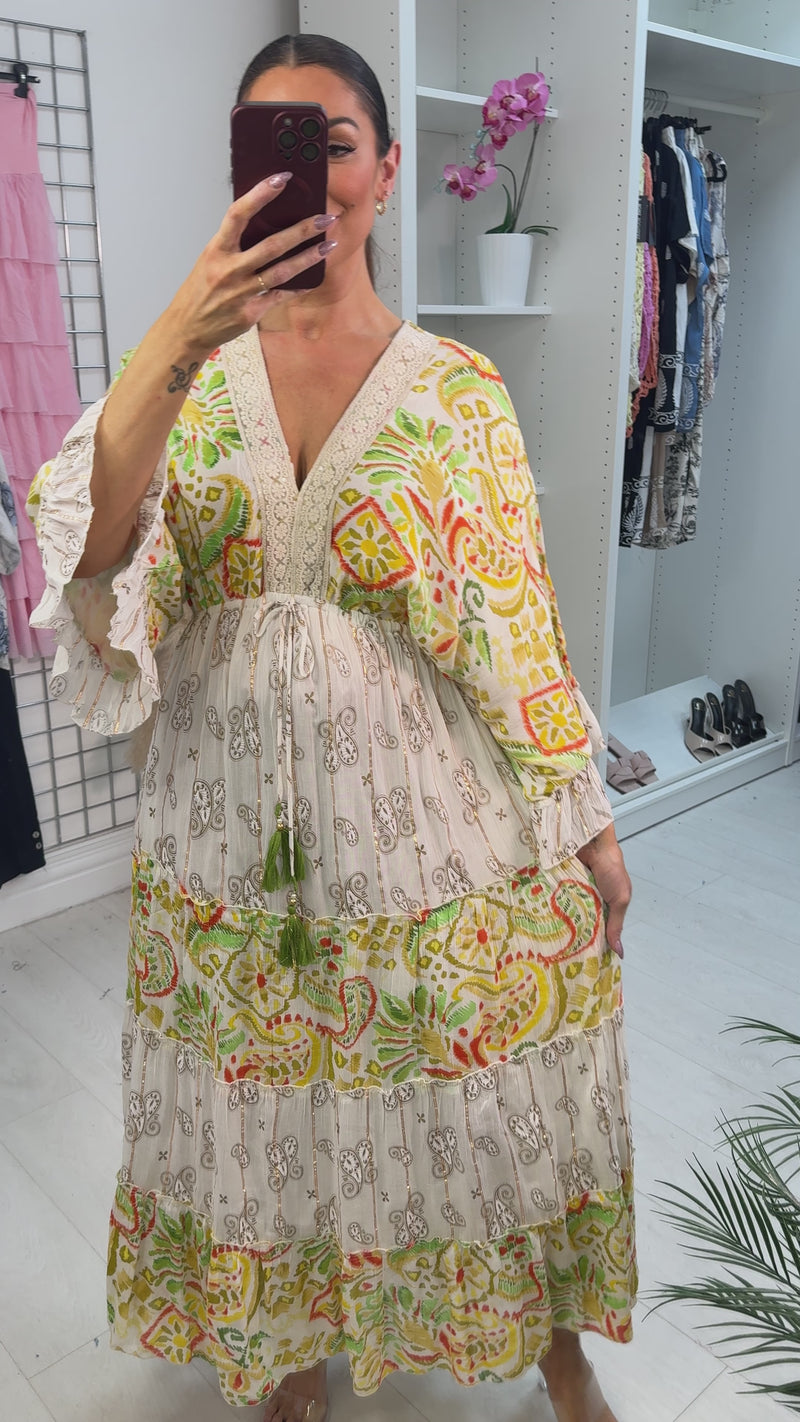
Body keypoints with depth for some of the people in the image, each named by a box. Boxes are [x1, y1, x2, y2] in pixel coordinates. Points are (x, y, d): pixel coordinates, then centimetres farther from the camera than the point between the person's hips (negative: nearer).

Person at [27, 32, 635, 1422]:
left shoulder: (456, 386, -3)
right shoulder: (181, 369, 1)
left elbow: (514, 619, -2)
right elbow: (89, 556, -16)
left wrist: (584, 820, 0)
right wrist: (174, 348, -29)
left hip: (429, 822, -1)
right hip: (236, 825, 2)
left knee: (486, 1111, 15)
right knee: (267, 1113, 19)